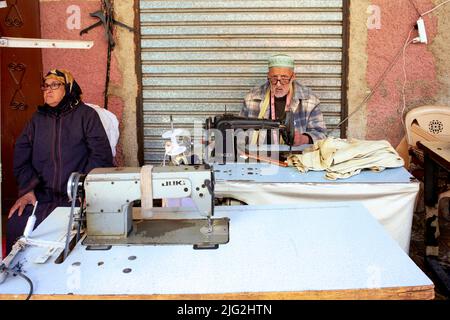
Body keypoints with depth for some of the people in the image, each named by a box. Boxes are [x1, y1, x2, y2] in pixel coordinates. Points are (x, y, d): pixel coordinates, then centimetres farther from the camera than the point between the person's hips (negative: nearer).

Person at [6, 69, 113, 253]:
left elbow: (101, 155, -3)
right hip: (42, 197, 3)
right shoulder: (37, 119, 18)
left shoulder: (86, 115, 5)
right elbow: (21, 155, 10)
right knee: (15, 225, -20)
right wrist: (27, 190, -6)